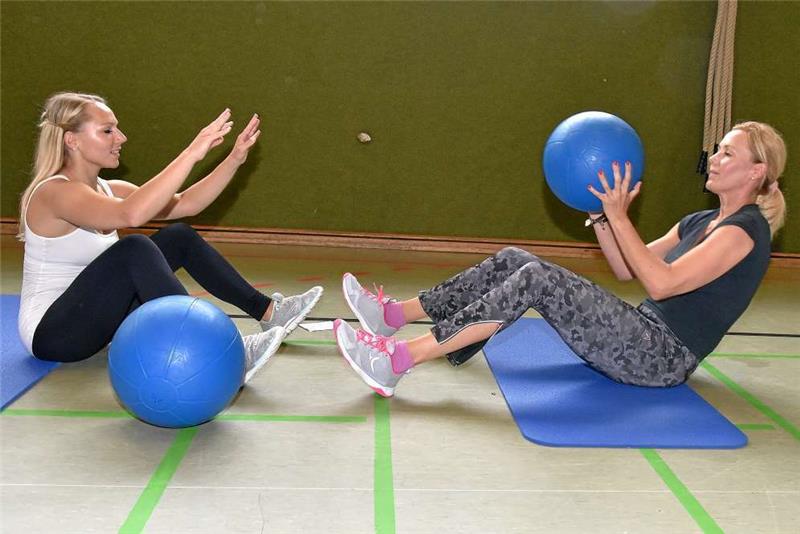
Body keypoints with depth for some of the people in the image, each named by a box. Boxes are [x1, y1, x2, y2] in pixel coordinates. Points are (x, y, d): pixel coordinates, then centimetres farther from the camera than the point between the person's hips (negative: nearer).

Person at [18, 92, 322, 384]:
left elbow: (186, 203, 0)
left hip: (91, 315, 9)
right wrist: (192, 154, -40)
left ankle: (268, 311, 4)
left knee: (179, 237, 2)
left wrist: (235, 158, -9)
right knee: (135, 249, -32)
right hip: (51, 332, -9)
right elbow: (131, 214, -41)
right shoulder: (55, 192, -21)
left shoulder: (107, 190, 6)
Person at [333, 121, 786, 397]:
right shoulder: (703, 222, 19)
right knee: (513, 260, -3)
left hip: (663, 358, -9)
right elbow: (626, 270, 18)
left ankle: (400, 360, -31)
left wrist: (619, 216, -18)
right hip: (644, 335, 9)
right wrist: (603, 210, 7)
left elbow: (661, 282, -21)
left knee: (539, 278, -27)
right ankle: (396, 315, -2)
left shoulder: (745, 229, -9)